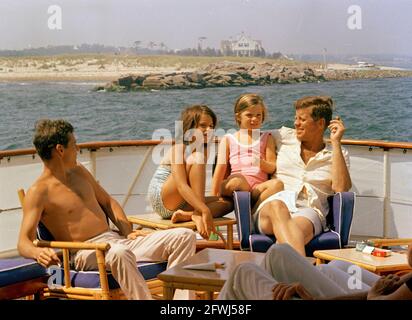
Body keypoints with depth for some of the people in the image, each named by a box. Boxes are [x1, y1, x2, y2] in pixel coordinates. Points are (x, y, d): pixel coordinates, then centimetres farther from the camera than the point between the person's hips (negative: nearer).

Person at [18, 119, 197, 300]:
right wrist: (38, 252, -39)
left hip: (117, 240, 8)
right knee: (119, 253, -44)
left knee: (185, 237, -7)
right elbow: (23, 243, -15)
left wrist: (127, 232, 9)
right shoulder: (39, 192, -6)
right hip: (86, 253, -8)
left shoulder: (79, 172, 18)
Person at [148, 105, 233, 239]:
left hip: (183, 203, 8)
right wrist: (205, 210, -39)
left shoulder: (203, 150, 8)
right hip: (161, 198, -8)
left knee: (228, 202, -4)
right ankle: (198, 214, -32)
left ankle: (187, 215, -24)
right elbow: (181, 185, -30)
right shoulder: (179, 147, -16)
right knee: (197, 158, -26)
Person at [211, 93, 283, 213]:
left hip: (258, 187, 2)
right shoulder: (228, 139, 18)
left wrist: (261, 163, -13)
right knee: (237, 179, -38)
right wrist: (214, 196, -1)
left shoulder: (266, 138, 22)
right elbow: (220, 170, 10)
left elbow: (272, 168, 11)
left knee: (277, 184, -32)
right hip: (234, 186, -1)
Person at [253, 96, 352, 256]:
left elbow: (341, 188, -1)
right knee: (276, 207, -41)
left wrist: (336, 142, 1)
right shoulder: (285, 136, 24)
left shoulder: (337, 154, 17)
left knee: (298, 229, -40)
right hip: (271, 205, 0)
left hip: (309, 210, 0)